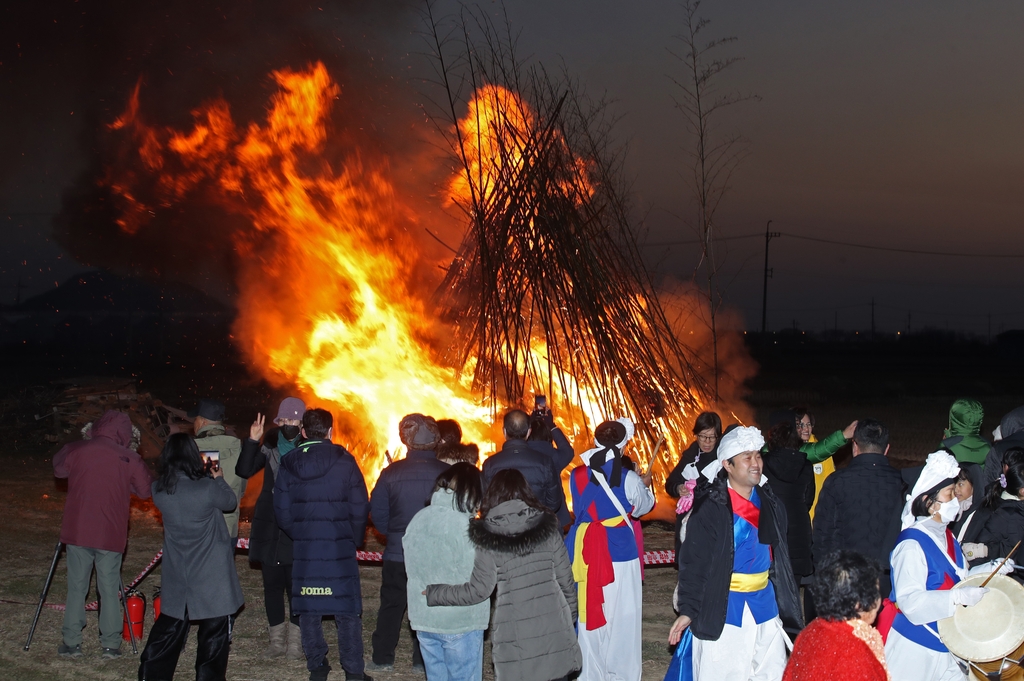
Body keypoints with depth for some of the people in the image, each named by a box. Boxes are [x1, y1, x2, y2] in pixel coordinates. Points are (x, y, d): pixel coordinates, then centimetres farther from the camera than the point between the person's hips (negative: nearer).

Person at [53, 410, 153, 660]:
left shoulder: (75, 450, -2)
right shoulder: (129, 459, -6)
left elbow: (58, 469, 16)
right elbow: (145, 490, 2)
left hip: (77, 531, 1)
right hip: (110, 534, -1)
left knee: (76, 586, 10)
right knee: (109, 588, 7)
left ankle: (70, 643, 10)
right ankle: (111, 644, 8)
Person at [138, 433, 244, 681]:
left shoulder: (159, 490, -7)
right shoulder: (207, 488, -21)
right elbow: (231, 502, -1)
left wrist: (206, 478, 11)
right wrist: (218, 480, 16)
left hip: (176, 577, 5)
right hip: (211, 576, -5)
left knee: (169, 627, 19)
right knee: (214, 632, 8)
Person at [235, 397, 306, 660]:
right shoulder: (270, 445, 5)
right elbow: (244, 470, 0)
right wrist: (252, 441, -12)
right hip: (269, 527, 4)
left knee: (295, 584, -3)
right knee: (272, 583, 9)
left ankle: (295, 641, 11)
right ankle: (277, 640, 21)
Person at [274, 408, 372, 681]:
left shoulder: (288, 465, 1)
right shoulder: (345, 462, -6)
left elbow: (282, 513, 2)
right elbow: (360, 509, -5)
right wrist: (354, 540, 9)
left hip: (303, 549, 2)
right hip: (340, 549, -2)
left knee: (308, 609, 12)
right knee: (348, 611, 4)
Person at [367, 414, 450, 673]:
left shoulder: (391, 473, -9)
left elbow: (377, 512, -3)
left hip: (397, 553, 0)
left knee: (391, 605, 12)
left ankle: (382, 658, 16)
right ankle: (424, 659, 14)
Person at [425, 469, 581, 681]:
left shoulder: (488, 537, -6)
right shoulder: (546, 526, 1)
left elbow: (478, 591, -4)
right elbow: (565, 579, 4)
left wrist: (434, 593, 9)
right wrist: (572, 616, 20)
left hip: (514, 633, -2)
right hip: (552, 624, 2)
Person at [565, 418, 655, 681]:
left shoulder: (577, 476, -5)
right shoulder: (629, 480, -11)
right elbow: (643, 507, 7)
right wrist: (645, 485, 30)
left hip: (585, 552, 3)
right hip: (619, 553, -3)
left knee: (589, 614, 13)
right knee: (621, 616, 9)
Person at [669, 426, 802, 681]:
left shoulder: (771, 504, 7)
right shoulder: (711, 508, -11)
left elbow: (780, 558, 16)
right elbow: (694, 562, -10)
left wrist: (789, 607, 17)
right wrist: (688, 609, -13)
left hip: (765, 606, 6)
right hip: (722, 611, -6)